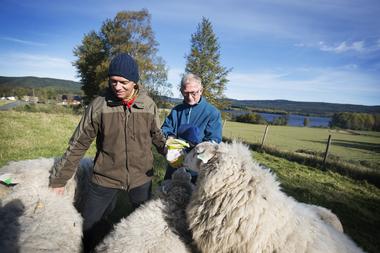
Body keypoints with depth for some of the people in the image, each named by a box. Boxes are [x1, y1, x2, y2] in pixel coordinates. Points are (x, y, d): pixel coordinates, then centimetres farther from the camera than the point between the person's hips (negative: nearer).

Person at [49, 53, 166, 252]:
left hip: (141, 176, 2)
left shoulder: (148, 105, -7)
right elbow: (78, 144, -5)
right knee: (88, 225, 13)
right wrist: (59, 179, 0)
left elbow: (157, 136, 6)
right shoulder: (99, 105, -11)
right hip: (105, 176, -1)